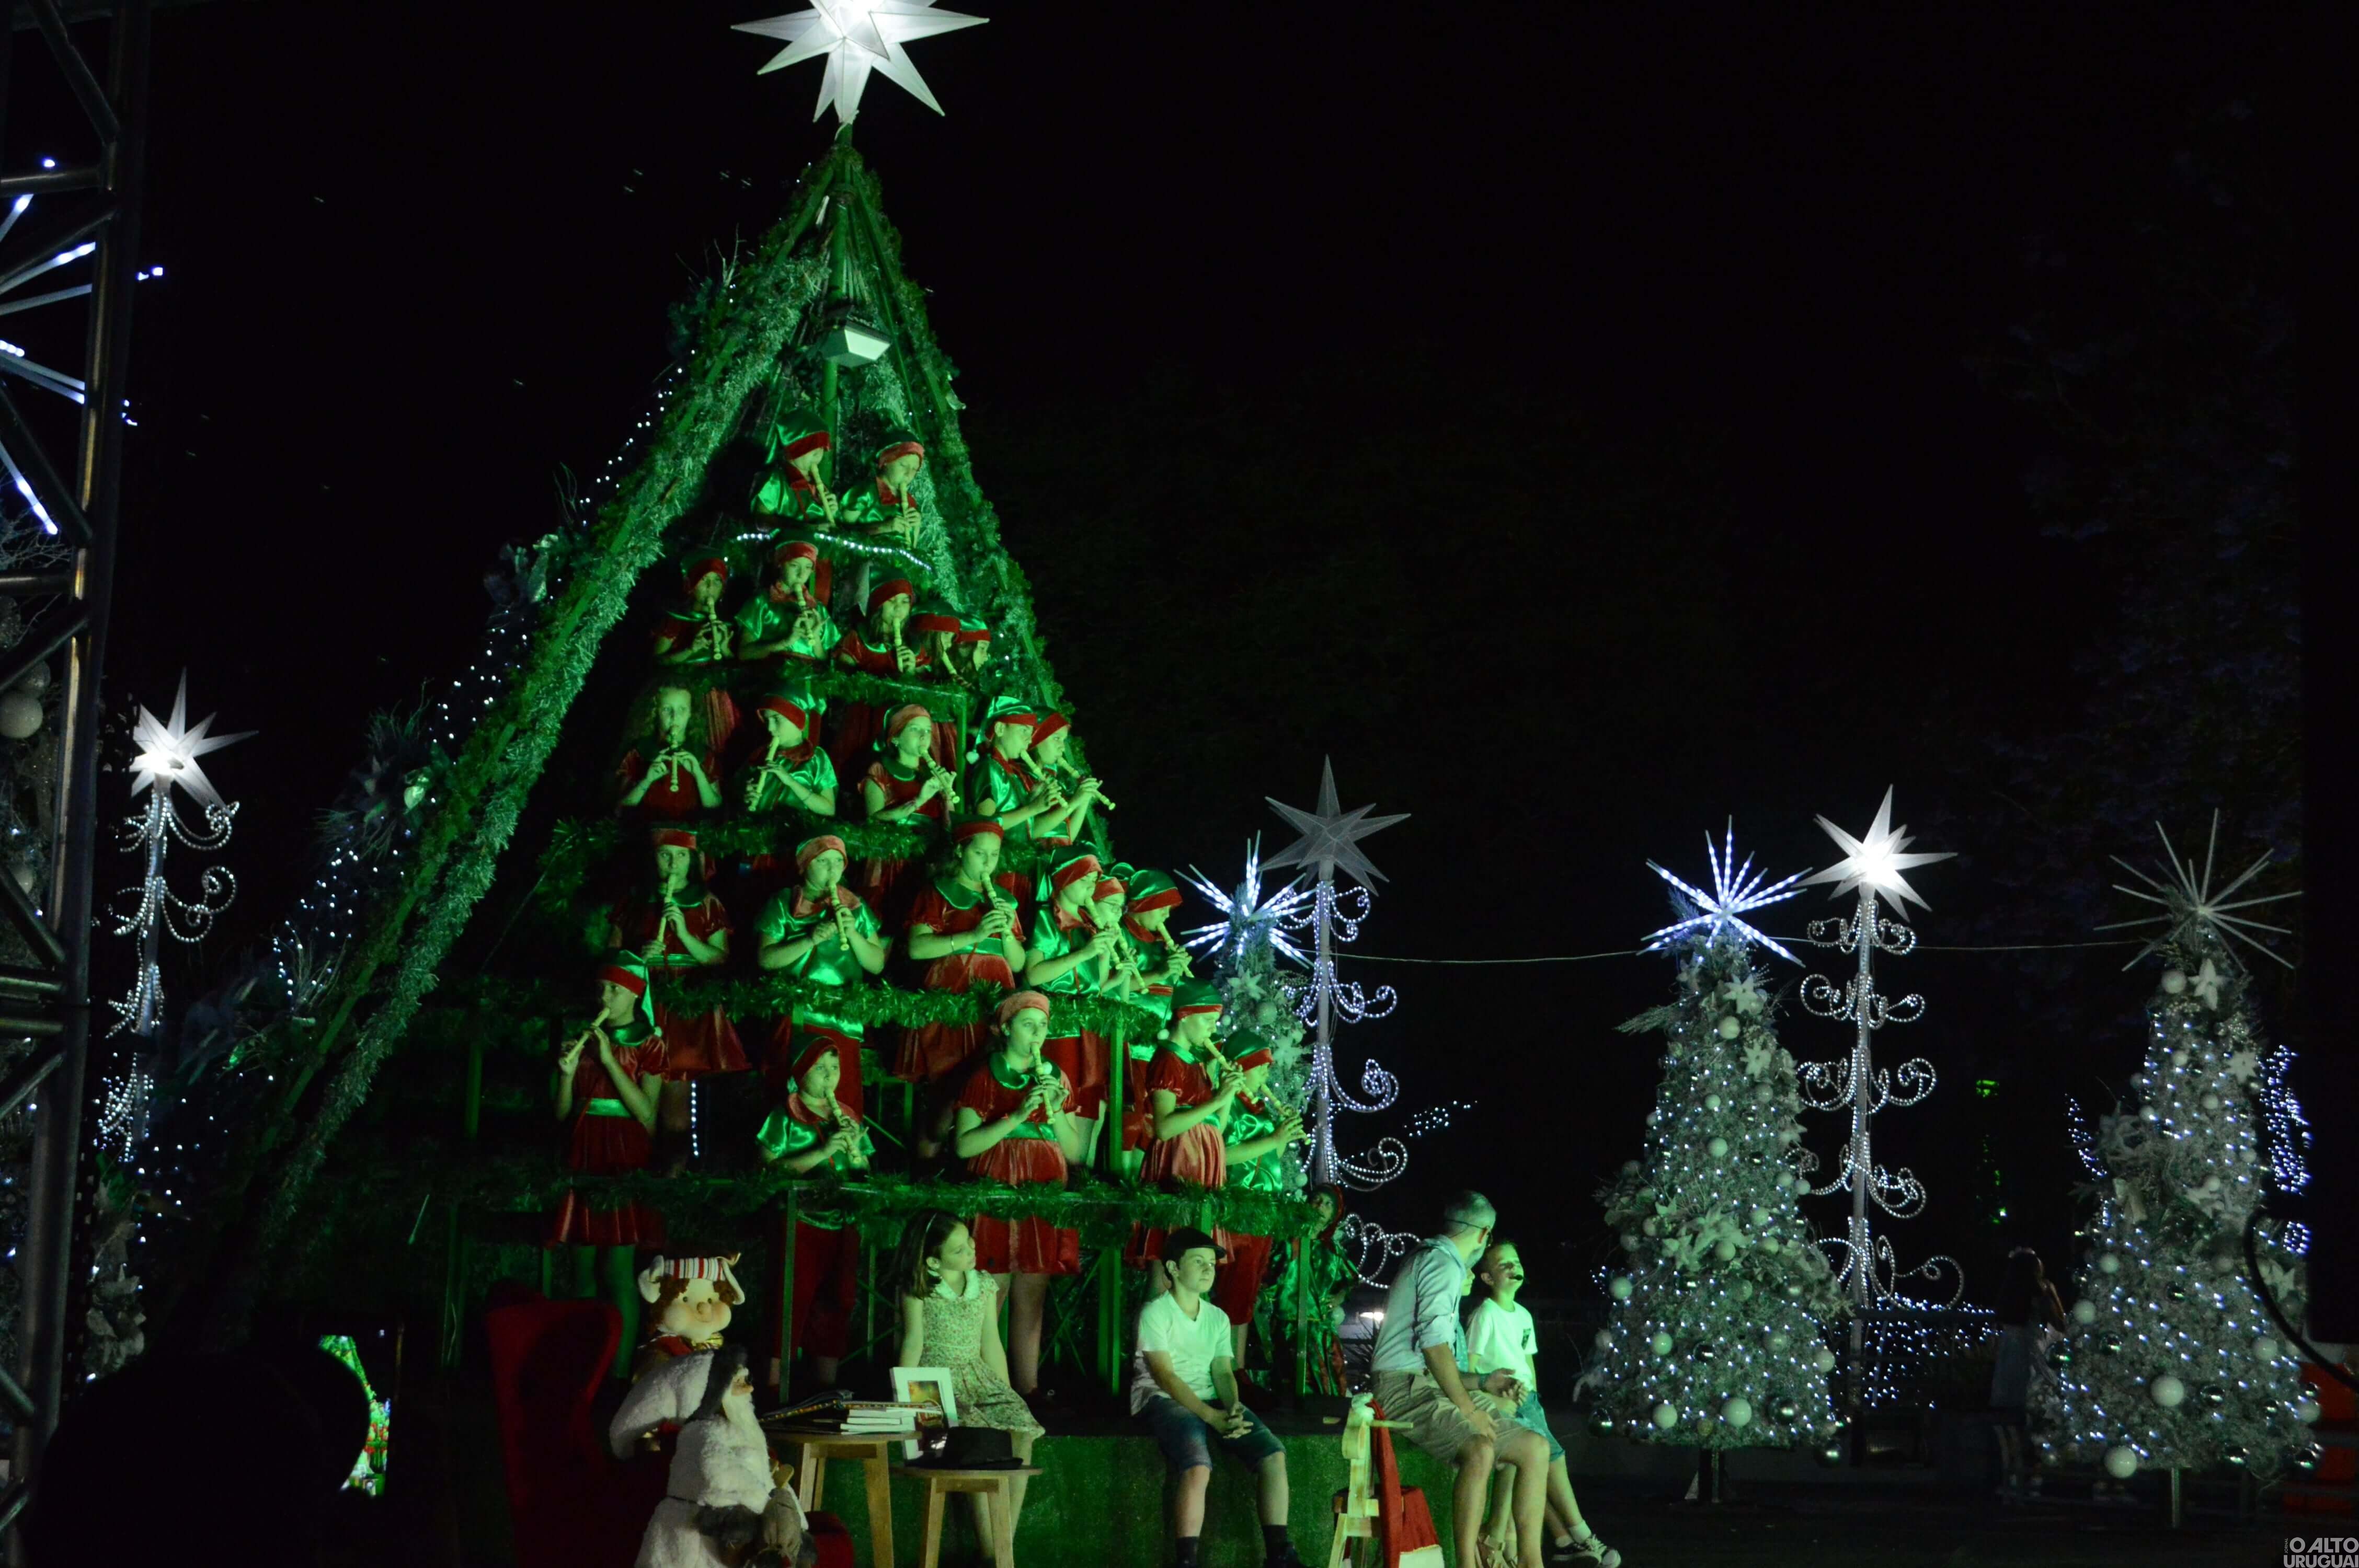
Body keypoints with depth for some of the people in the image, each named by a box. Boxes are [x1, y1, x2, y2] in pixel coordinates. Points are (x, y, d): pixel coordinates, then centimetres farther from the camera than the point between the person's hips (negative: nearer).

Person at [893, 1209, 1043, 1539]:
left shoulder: (985, 1285, 11)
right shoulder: (918, 1288, -1)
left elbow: (991, 1345, 13)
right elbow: (914, 1342, -4)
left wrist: (1007, 1393, 10)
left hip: (980, 1375, 4)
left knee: (1022, 1429, -24)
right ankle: (990, 1548, -26)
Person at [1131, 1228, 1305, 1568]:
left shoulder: (1218, 1318, 15)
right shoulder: (1155, 1313, -5)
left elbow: (1223, 1372, 6)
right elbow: (1165, 1376, -13)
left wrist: (1233, 1408, -18)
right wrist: (1212, 1417, -24)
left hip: (1211, 1401, 6)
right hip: (1163, 1400, -6)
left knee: (1273, 1454, -16)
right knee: (1198, 1467, -35)